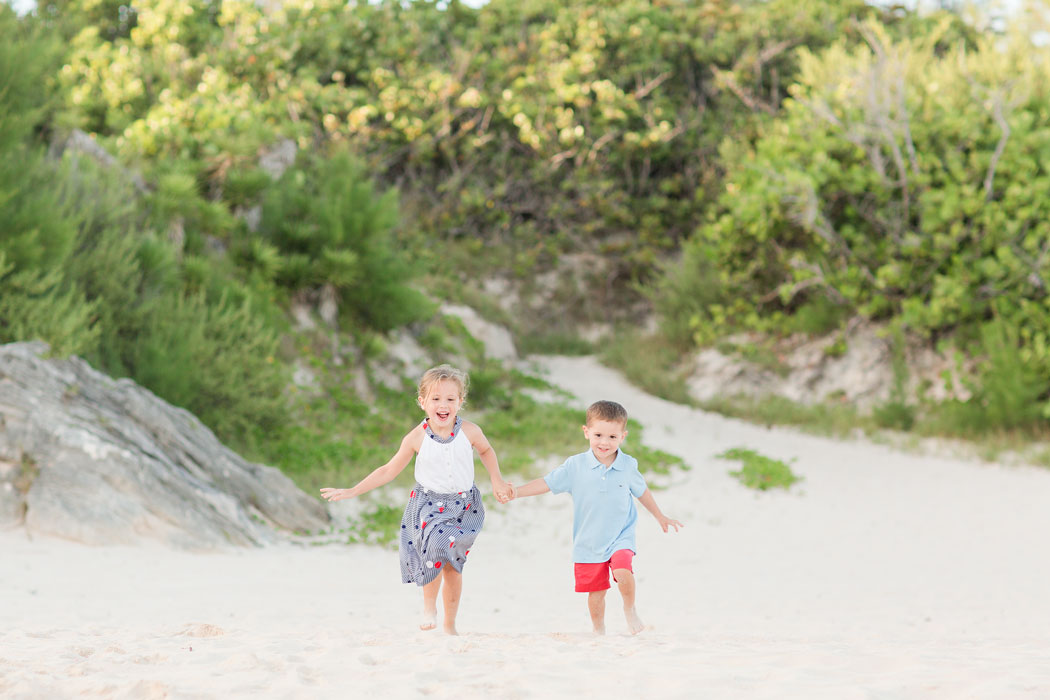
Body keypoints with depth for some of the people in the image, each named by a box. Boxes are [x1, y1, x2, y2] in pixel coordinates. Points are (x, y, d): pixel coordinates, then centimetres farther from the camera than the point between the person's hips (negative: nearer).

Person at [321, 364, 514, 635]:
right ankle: (429, 605, -5)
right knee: (436, 547, -28)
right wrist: (351, 492, -4)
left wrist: (497, 480, 6)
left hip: (463, 506, 2)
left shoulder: (469, 432, -10)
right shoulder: (416, 438, -12)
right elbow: (388, 471, -2)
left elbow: (486, 451, 15)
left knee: (453, 566, 3)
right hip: (428, 504, -2)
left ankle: (450, 624, 21)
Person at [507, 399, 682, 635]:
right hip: (588, 542, 1)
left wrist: (660, 516, 27)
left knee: (623, 572, -25)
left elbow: (641, 491, 14)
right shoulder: (576, 466, -8)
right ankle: (598, 629, 30)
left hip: (620, 536, -1)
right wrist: (516, 491, -18)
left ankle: (630, 609, 2)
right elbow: (547, 483, -5)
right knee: (595, 591, 6)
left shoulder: (628, 466, -3)